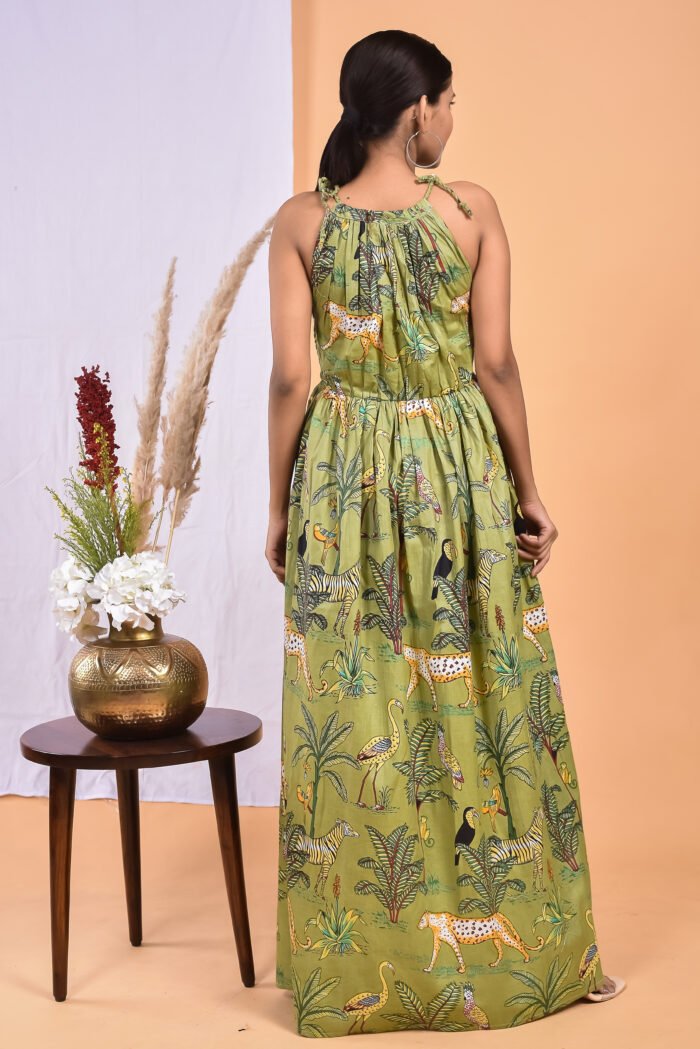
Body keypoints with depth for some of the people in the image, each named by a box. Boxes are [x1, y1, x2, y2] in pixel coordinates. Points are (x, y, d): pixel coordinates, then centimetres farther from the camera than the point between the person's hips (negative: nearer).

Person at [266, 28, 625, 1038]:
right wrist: (528, 491, 2)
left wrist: (278, 506, 4)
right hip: (457, 467, -1)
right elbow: (496, 361, -8)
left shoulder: (301, 221, -3)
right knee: (484, 698, 10)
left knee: (351, 707, 8)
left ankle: (357, 965, 19)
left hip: (343, 474, 1)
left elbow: (289, 377, -5)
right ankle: (528, 951, 24)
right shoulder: (472, 208, -7)